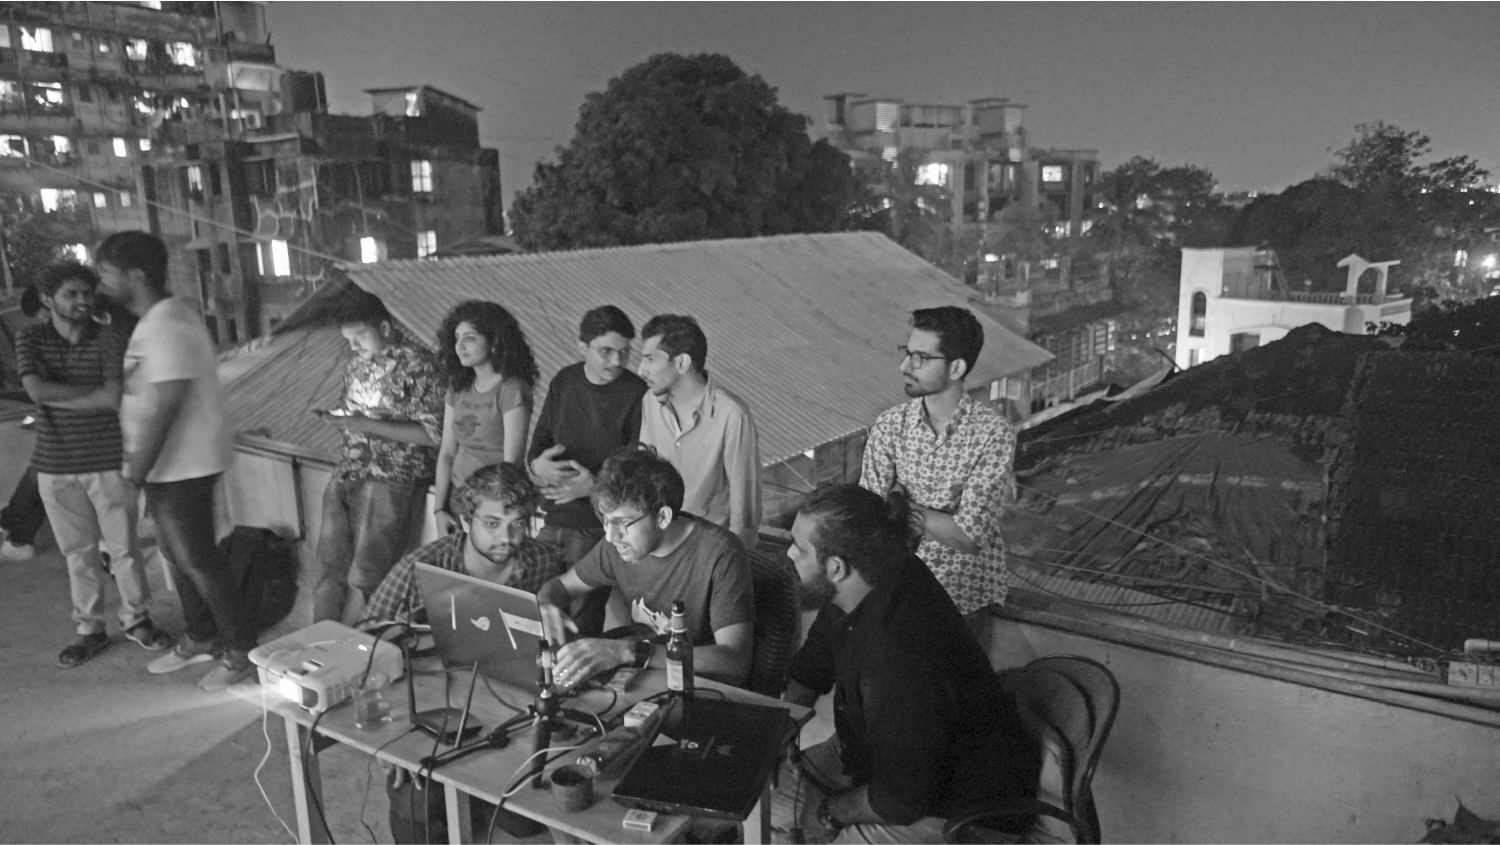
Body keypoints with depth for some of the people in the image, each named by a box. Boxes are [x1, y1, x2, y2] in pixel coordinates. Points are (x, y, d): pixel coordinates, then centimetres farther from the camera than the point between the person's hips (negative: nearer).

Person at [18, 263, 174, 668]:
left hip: (109, 462, -1)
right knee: (79, 553, 11)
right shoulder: (31, 338, -2)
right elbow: (38, 392, -18)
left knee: (123, 547, 7)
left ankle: (136, 619, 25)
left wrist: (58, 397, -17)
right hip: (56, 467, 2)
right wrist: (101, 395, -19)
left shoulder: (111, 339, -7)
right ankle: (90, 630, 24)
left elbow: (114, 400, -19)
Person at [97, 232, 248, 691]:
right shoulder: (158, 318, 11)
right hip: (168, 464, 10)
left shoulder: (166, 327, -22)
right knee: (178, 554, 19)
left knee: (197, 560, 0)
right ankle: (200, 638, 34)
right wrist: (138, 465, 14)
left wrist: (137, 470, -17)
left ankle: (243, 651, 12)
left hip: (183, 466, -10)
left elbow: (163, 406, -25)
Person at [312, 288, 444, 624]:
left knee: (366, 575, -5)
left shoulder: (416, 366, -9)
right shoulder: (355, 364, 14)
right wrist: (338, 418, 5)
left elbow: (432, 434, -13)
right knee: (330, 566, 9)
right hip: (348, 472, 7)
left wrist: (369, 425, -17)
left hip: (390, 478, -7)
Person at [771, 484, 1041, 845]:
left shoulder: (900, 662, -39)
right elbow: (810, 669, 8)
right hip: (883, 751, 8)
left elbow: (900, 801, -26)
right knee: (764, 800, 4)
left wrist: (831, 812, -11)